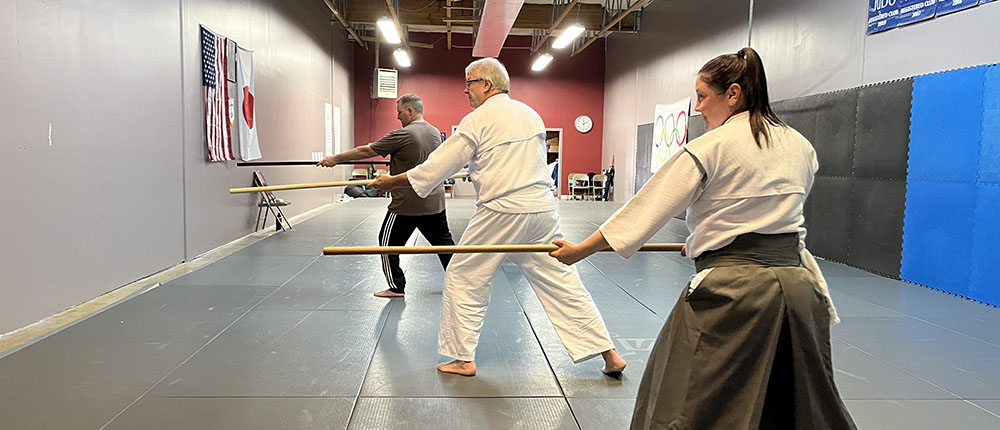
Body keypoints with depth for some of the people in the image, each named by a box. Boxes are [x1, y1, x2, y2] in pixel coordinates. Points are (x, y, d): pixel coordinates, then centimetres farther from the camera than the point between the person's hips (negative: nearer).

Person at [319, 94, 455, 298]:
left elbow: (366, 151, -11)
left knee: (389, 243, 8)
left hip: (407, 204, -7)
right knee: (444, 242, 16)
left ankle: (396, 287, 12)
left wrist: (336, 159, -1)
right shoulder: (435, 133, 7)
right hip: (435, 202, 7)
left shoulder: (402, 135, -15)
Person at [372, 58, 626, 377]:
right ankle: (609, 355, 12)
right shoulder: (531, 114, 13)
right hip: (542, 208, 6)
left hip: (501, 213, -6)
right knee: (560, 281, 10)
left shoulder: (478, 120, -5)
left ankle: (462, 358, 18)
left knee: (464, 278, 10)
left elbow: (439, 165, -4)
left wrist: (391, 182, 7)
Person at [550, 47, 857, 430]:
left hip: (732, 288, -6)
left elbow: (646, 207, -7)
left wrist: (580, 249, 1)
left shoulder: (709, 148, -9)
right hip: (796, 282, 7)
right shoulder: (801, 147, 10)